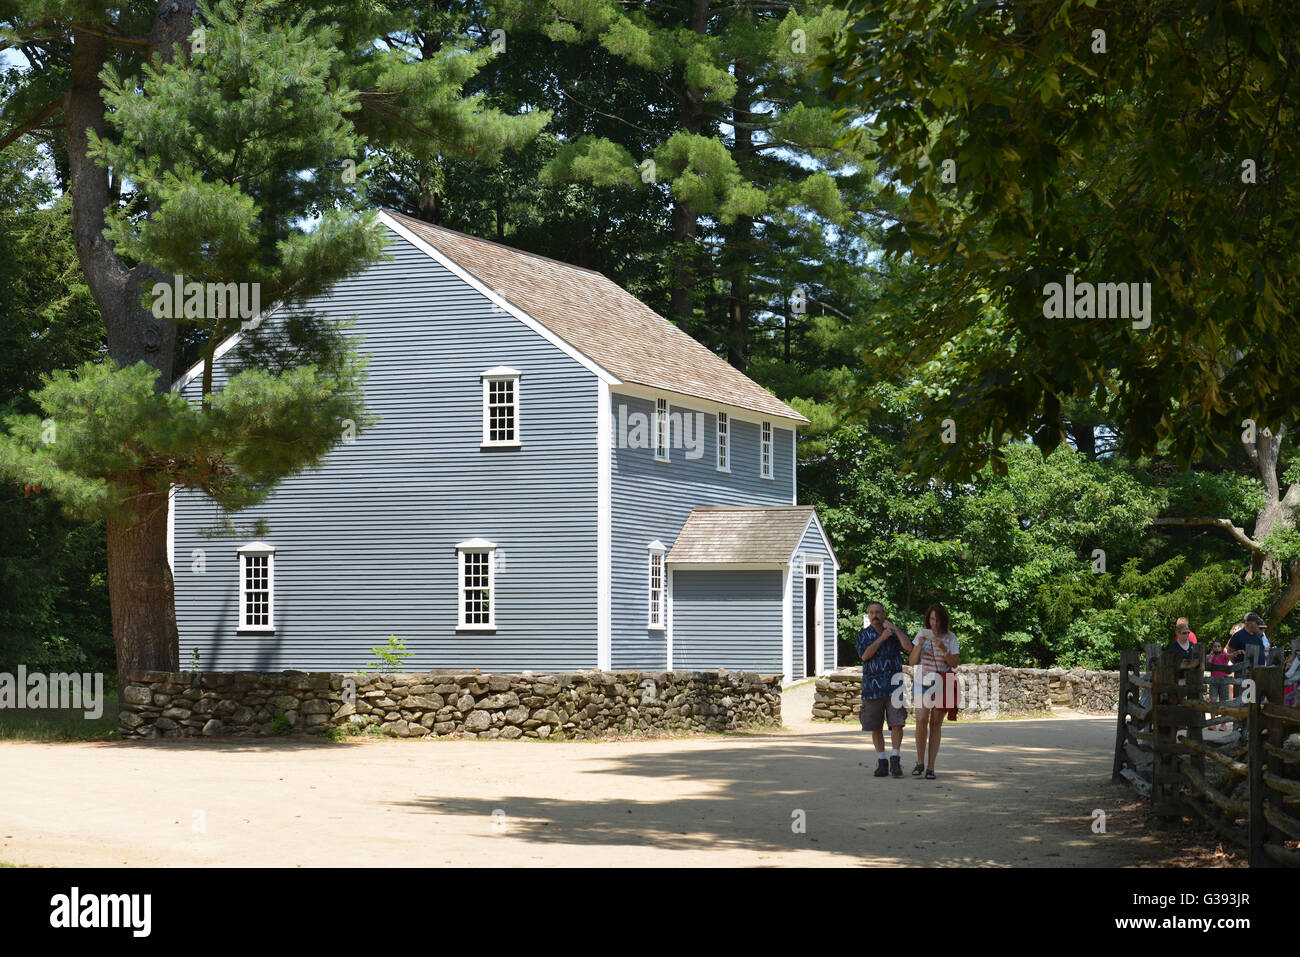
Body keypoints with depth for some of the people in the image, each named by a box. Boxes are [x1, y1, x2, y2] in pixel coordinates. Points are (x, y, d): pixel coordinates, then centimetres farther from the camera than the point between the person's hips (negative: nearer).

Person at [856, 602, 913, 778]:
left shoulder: (895, 631, 5)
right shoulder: (863, 635, 6)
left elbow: (908, 647, -13)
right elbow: (864, 656, -11)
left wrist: (894, 628, -13)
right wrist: (882, 638, -12)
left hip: (893, 683, -1)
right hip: (872, 686, 1)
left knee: (897, 722, -11)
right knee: (875, 727, 3)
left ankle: (895, 760, -5)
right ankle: (882, 762, 11)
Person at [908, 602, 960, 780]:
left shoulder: (950, 638, 2)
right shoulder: (922, 634, 4)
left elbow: (955, 664, -2)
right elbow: (912, 661, 2)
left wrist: (944, 649, -17)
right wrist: (920, 644, -14)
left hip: (942, 684, 0)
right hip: (922, 682, 0)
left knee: (936, 723, -3)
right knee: (921, 719, -14)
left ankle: (930, 767, 1)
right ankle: (920, 762, 0)